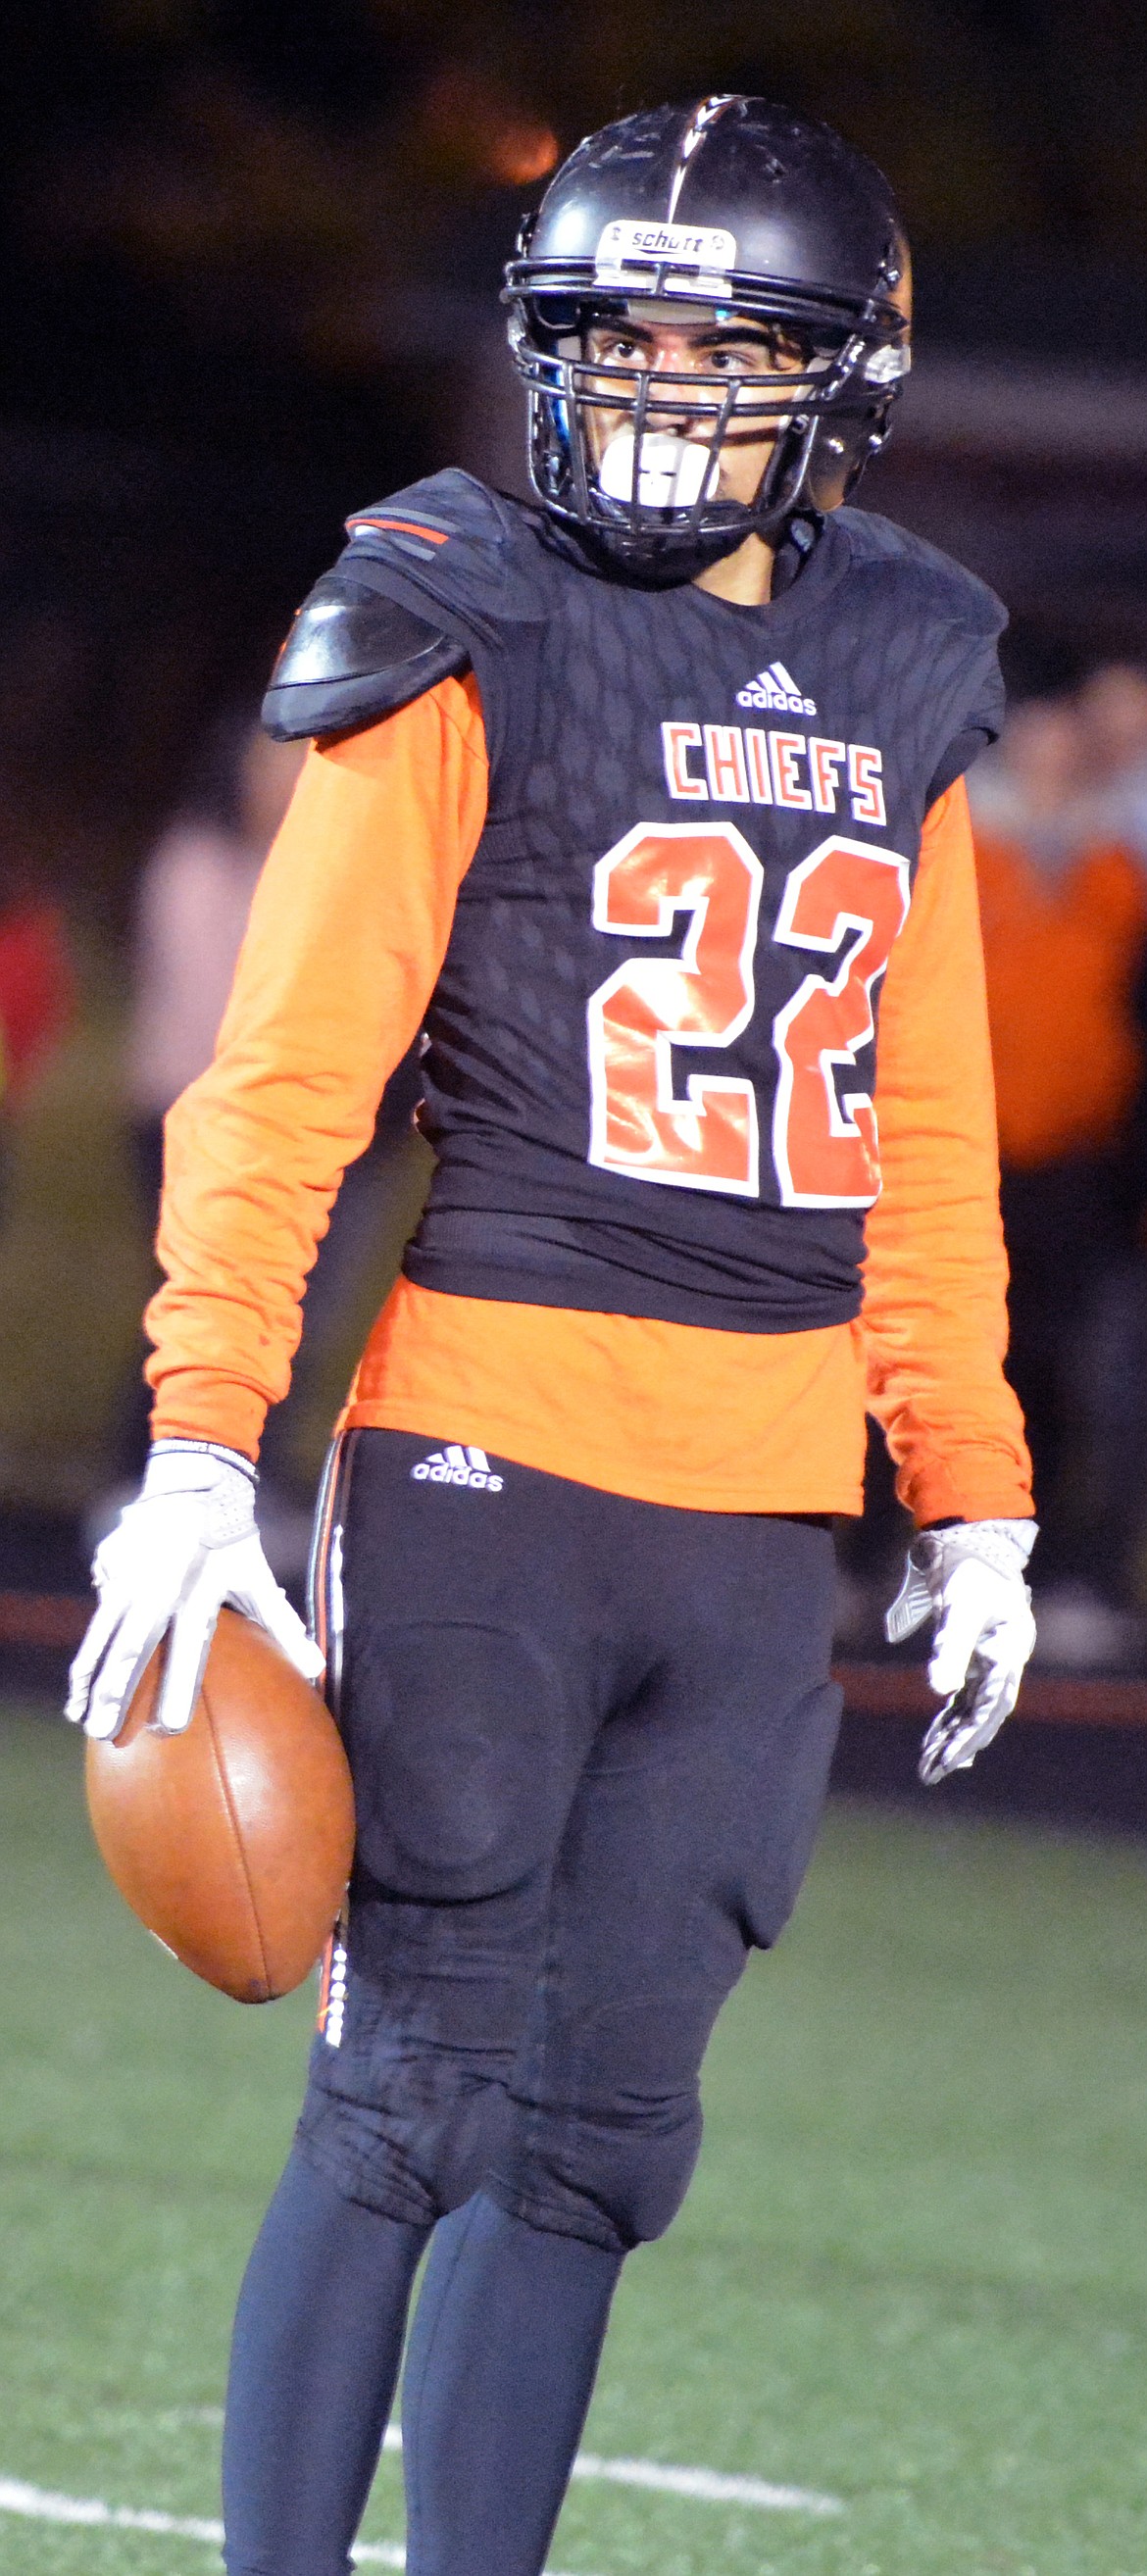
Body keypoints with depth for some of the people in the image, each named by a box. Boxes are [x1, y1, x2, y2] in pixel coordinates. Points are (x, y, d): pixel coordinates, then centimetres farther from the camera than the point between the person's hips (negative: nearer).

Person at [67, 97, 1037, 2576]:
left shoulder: (899, 689, 14)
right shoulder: (470, 646, -3)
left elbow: (929, 1143, 20)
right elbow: (286, 1073, -9)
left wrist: (972, 1500, 18)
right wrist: (205, 1444, -18)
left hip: (763, 1511, 5)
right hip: (491, 1465, -5)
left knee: (596, 2133, 5)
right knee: (418, 2096, -6)